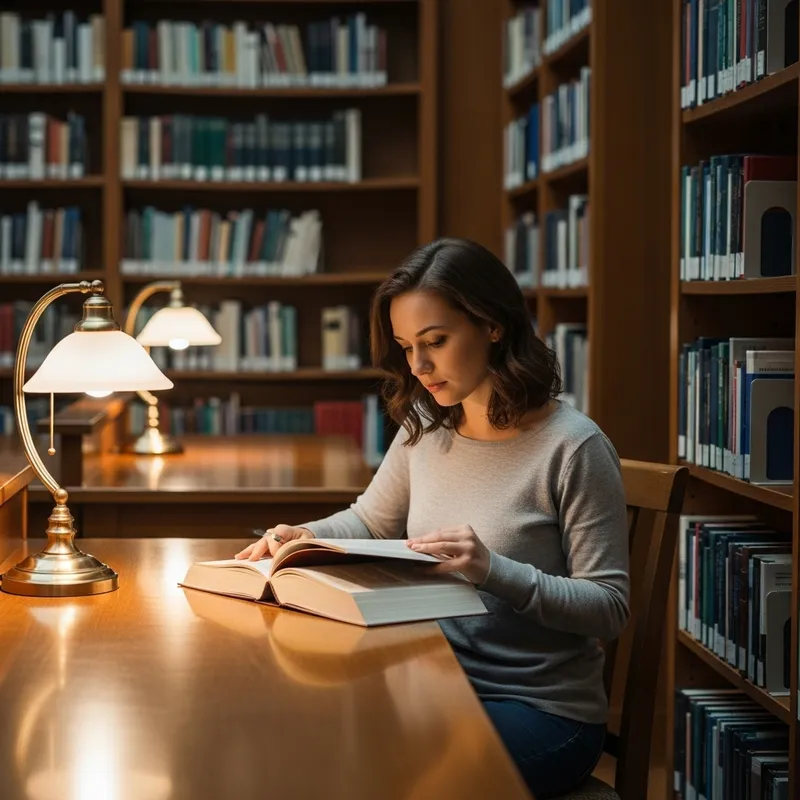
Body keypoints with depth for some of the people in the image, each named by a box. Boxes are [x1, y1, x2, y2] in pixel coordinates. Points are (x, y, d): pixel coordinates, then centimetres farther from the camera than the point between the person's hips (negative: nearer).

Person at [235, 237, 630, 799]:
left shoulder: (572, 447, -16)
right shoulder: (426, 428, 4)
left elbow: (610, 607, -16)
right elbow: (370, 523, 20)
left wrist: (496, 571, -30)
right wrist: (300, 537, -1)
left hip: (542, 711, -5)